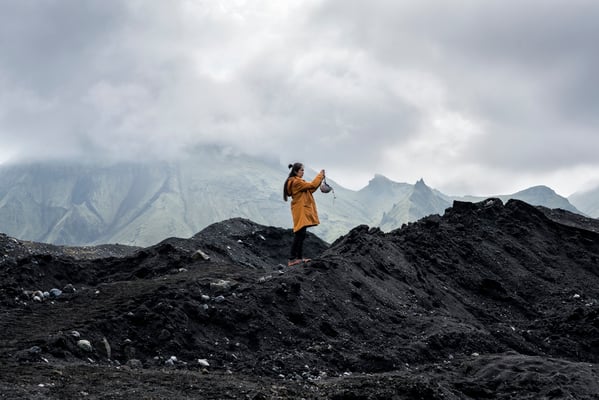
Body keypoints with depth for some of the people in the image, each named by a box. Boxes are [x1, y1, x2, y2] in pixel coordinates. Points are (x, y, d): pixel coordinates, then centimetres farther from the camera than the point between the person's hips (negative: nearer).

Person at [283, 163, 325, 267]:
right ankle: (292, 259, -13)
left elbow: (310, 189, 14)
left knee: (300, 235, 11)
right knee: (299, 234, -12)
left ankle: (299, 257, 14)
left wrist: (320, 179, 6)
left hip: (302, 211, 10)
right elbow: (312, 185, -17)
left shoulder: (295, 181, 17)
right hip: (300, 211, -10)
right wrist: (320, 175, -4)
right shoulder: (296, 182, -15)